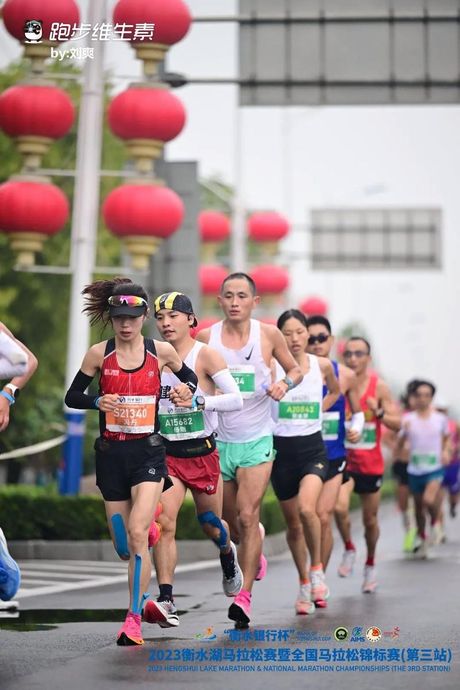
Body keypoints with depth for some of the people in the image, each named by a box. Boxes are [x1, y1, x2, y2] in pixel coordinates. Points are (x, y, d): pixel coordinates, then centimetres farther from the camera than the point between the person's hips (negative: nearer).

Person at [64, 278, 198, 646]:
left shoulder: (161, 351, -1)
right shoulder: (99, 354, -1)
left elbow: (189, 377, 17)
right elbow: (72, 396, 6)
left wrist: (186, 389, -6)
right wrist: (98, 402, -14)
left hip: (148, 452, -2)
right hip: (111, 454, 2)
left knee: (137, 534, -18)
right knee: (123, 545, 8)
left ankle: (134, 619, -13)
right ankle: (143, 593, 39)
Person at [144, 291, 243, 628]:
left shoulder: (205, 355, -9)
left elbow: (236, 398, -17)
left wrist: (198, 401, -28)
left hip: (202, 452, -2)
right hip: (167, 453, 2)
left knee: (211, 524, 15)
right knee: (164, 523, -17)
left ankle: (228, 556, 51)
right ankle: (166, 602, -20)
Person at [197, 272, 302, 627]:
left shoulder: (268, 334, -3)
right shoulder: (205, 337, -2)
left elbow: (295, 368, 10)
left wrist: (285, 383, -11)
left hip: (257, 440, -2)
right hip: (219, 440, 2)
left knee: (247, 516, -15)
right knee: (232, 525, 12)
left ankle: (244, 596, -12)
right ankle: (255, 550, 47)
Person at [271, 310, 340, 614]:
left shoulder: (322, 365, 2)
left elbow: (335, 391, 21)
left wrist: (318, 411, 9)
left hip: (313, 449, 0)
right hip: (281, 451, 0)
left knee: (307, 509, -25)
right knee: (293, 524, 8)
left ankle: (317, 569, -2)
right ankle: (304, 584, 25)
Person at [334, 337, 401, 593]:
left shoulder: (379, 386, -5)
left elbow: (397, 424, -4)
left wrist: (379, 413, -23)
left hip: (371, 463, 0)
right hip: (342, 459, 0)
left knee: (370, 520, 10)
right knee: (340, 507, -23)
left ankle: (371, 565, 34)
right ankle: (349, 550, 5)